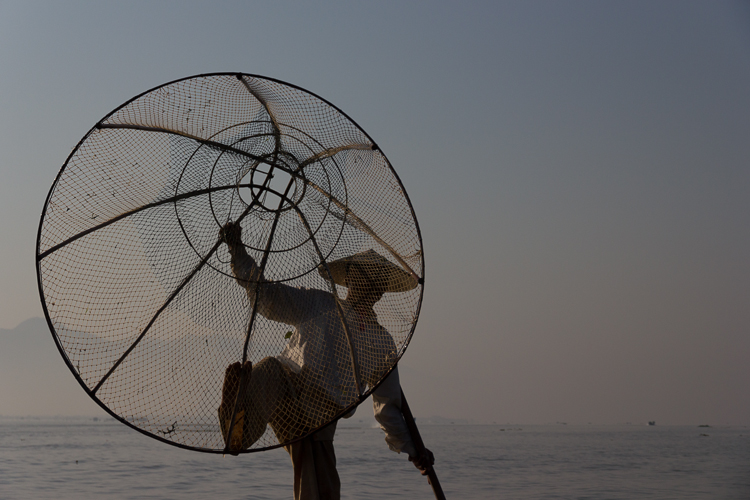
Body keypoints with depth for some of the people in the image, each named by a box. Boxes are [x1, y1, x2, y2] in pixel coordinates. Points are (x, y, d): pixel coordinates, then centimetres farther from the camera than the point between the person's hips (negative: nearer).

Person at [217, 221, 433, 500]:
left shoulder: (382, 344, 16)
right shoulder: (318, 305, 12)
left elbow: (388, 406, 21)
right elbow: (265, 295, 9)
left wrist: (411, 448, 11)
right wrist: (238, 251, -2)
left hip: (318, 423, 3)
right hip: (283, 402, -3)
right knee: (270, 369, -37)